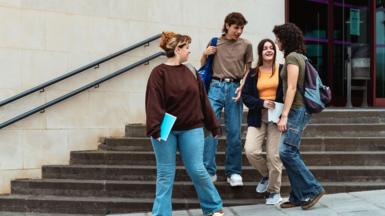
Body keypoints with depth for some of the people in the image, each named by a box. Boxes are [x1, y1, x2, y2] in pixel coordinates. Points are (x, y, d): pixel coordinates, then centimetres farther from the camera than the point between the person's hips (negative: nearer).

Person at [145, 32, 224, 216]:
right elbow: (153, 102, -14)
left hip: (191, 129, 3)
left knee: (197, 170, 2)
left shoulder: (191, 72, 9)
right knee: (165, 174, 3)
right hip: (166, 130, -3)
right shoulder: (159, 73, -6)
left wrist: (213, 125, 14)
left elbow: (202, 100, 13)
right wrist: (156, 128, -24)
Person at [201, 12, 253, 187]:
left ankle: (233, 172, 11)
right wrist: (205, 54, -3)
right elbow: (203, 66, 18)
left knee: (234, 132, 1)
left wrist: (242, 86, -7)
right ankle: (209, 171, -3)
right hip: (216, 86, 0)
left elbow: (248, 69, 10)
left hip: (234, 88, 0)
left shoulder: (246, 45, 7)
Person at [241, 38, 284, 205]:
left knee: (273, 155, -4)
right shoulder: (253, 73, 9)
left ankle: (275, 192, 13)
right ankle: (266, 175, 17)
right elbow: (246, 96, 5)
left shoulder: (282, 70, 2)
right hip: (257, 118, 2)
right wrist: (262, 103, -12)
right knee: (250, 151, -13)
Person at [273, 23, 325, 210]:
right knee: (291, 153, 7)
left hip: (297, 110, -10)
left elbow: (292, 88, -17)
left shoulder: (292, 57, -10)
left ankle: (312, 190, -7)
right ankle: (299, 196, 7)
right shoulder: (299, 57, 17)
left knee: (286, 151, -12)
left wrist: (284, 115, -19)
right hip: (299, 110, 10)